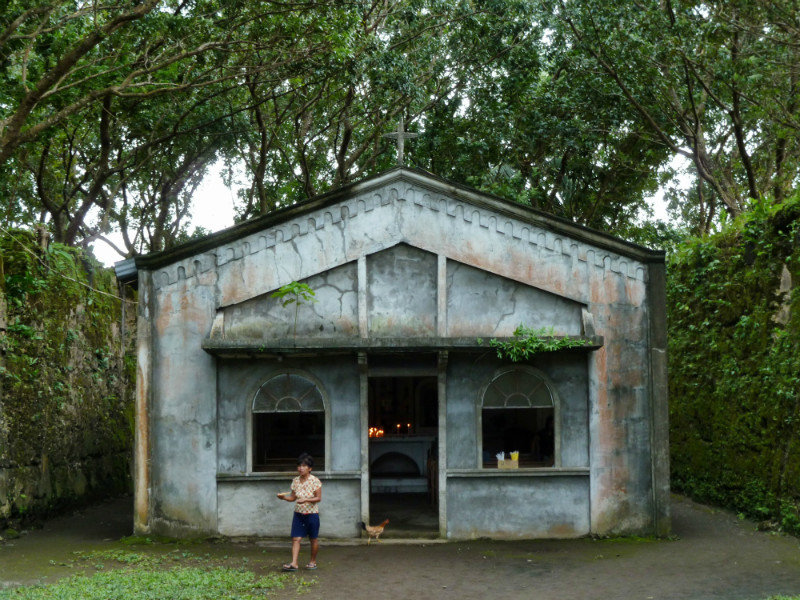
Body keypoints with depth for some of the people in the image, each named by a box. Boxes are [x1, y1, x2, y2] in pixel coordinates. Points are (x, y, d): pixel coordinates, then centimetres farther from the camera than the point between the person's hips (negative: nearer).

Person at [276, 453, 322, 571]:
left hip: (312, 513, -4)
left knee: (313, 539, 9)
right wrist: (284, 497, -10)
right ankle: (294, 563, -10)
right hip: (298, 513, 4)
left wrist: (305, 500, -25)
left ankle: (313, 561, 25)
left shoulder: (315, 481, -12)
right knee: (295, 538, -6)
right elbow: (293, 497, 9)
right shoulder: (295, 481, 3)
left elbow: (318, 498, -12)